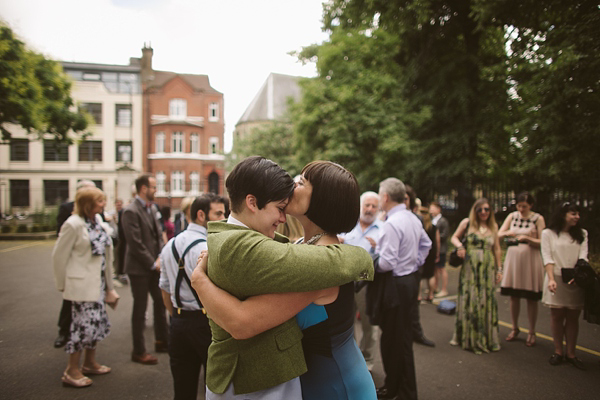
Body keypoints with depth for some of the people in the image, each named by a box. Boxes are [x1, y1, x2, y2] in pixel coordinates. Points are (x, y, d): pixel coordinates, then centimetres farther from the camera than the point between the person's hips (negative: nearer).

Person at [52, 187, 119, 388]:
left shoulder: (100, 224, 8)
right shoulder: (73, 224, -14)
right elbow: (59, 255, -10)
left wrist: (108, 284, 14)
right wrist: (63, 284, -5)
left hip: (98, 283, 8)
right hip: (81, 284, -8)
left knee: (98, 322, 14)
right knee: (85, 324, -5)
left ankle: (90, 363, 32)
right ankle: (71, 371, 11)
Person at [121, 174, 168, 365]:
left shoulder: (153, 208, 9)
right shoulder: (131, 212, -17)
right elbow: (135, 244, -19)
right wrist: (153, 264, -14)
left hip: (154, 266, 8)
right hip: (139, 268, -8)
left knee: (161, 302, 15)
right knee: (140, 308, 3)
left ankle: (162, 341, 32)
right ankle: (138, 351, 18)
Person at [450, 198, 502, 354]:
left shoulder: (493, 226, 8)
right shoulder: (467, 223, 0)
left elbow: (497, 249, 13)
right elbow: (454, 237, 10)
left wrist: (499, 269, 11)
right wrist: (459, 245, -12)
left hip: (488, 269, 2)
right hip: (470, 268, -2)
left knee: (487, 301, 4)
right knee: (468, 300, 3)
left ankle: (486, 338, 19)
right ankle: (466, 337, 19)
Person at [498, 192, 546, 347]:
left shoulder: (538, 219, -3)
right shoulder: (512, 216, 6)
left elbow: (542, 242, -6)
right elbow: (498, 235, 4)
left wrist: (527, 238, -21)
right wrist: (507, 233, -16)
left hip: (530, 259, -3)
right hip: (513, 258, 3)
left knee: (531, 299, 4)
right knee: (514, 297, 10)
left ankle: (532, 332, 18)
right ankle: (515, 328, 26)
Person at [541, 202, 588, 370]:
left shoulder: (582, 234, 11)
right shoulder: (548, 233, 3)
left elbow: (583, 256, -3)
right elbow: (547, 257, -5)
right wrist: (551, 279, -19)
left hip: (575, 280, 2)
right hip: (557, 279, -2)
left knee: (573, 317, 6)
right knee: (557, 316, 3)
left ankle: (570, 354, 16)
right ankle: (558, 351, 16)